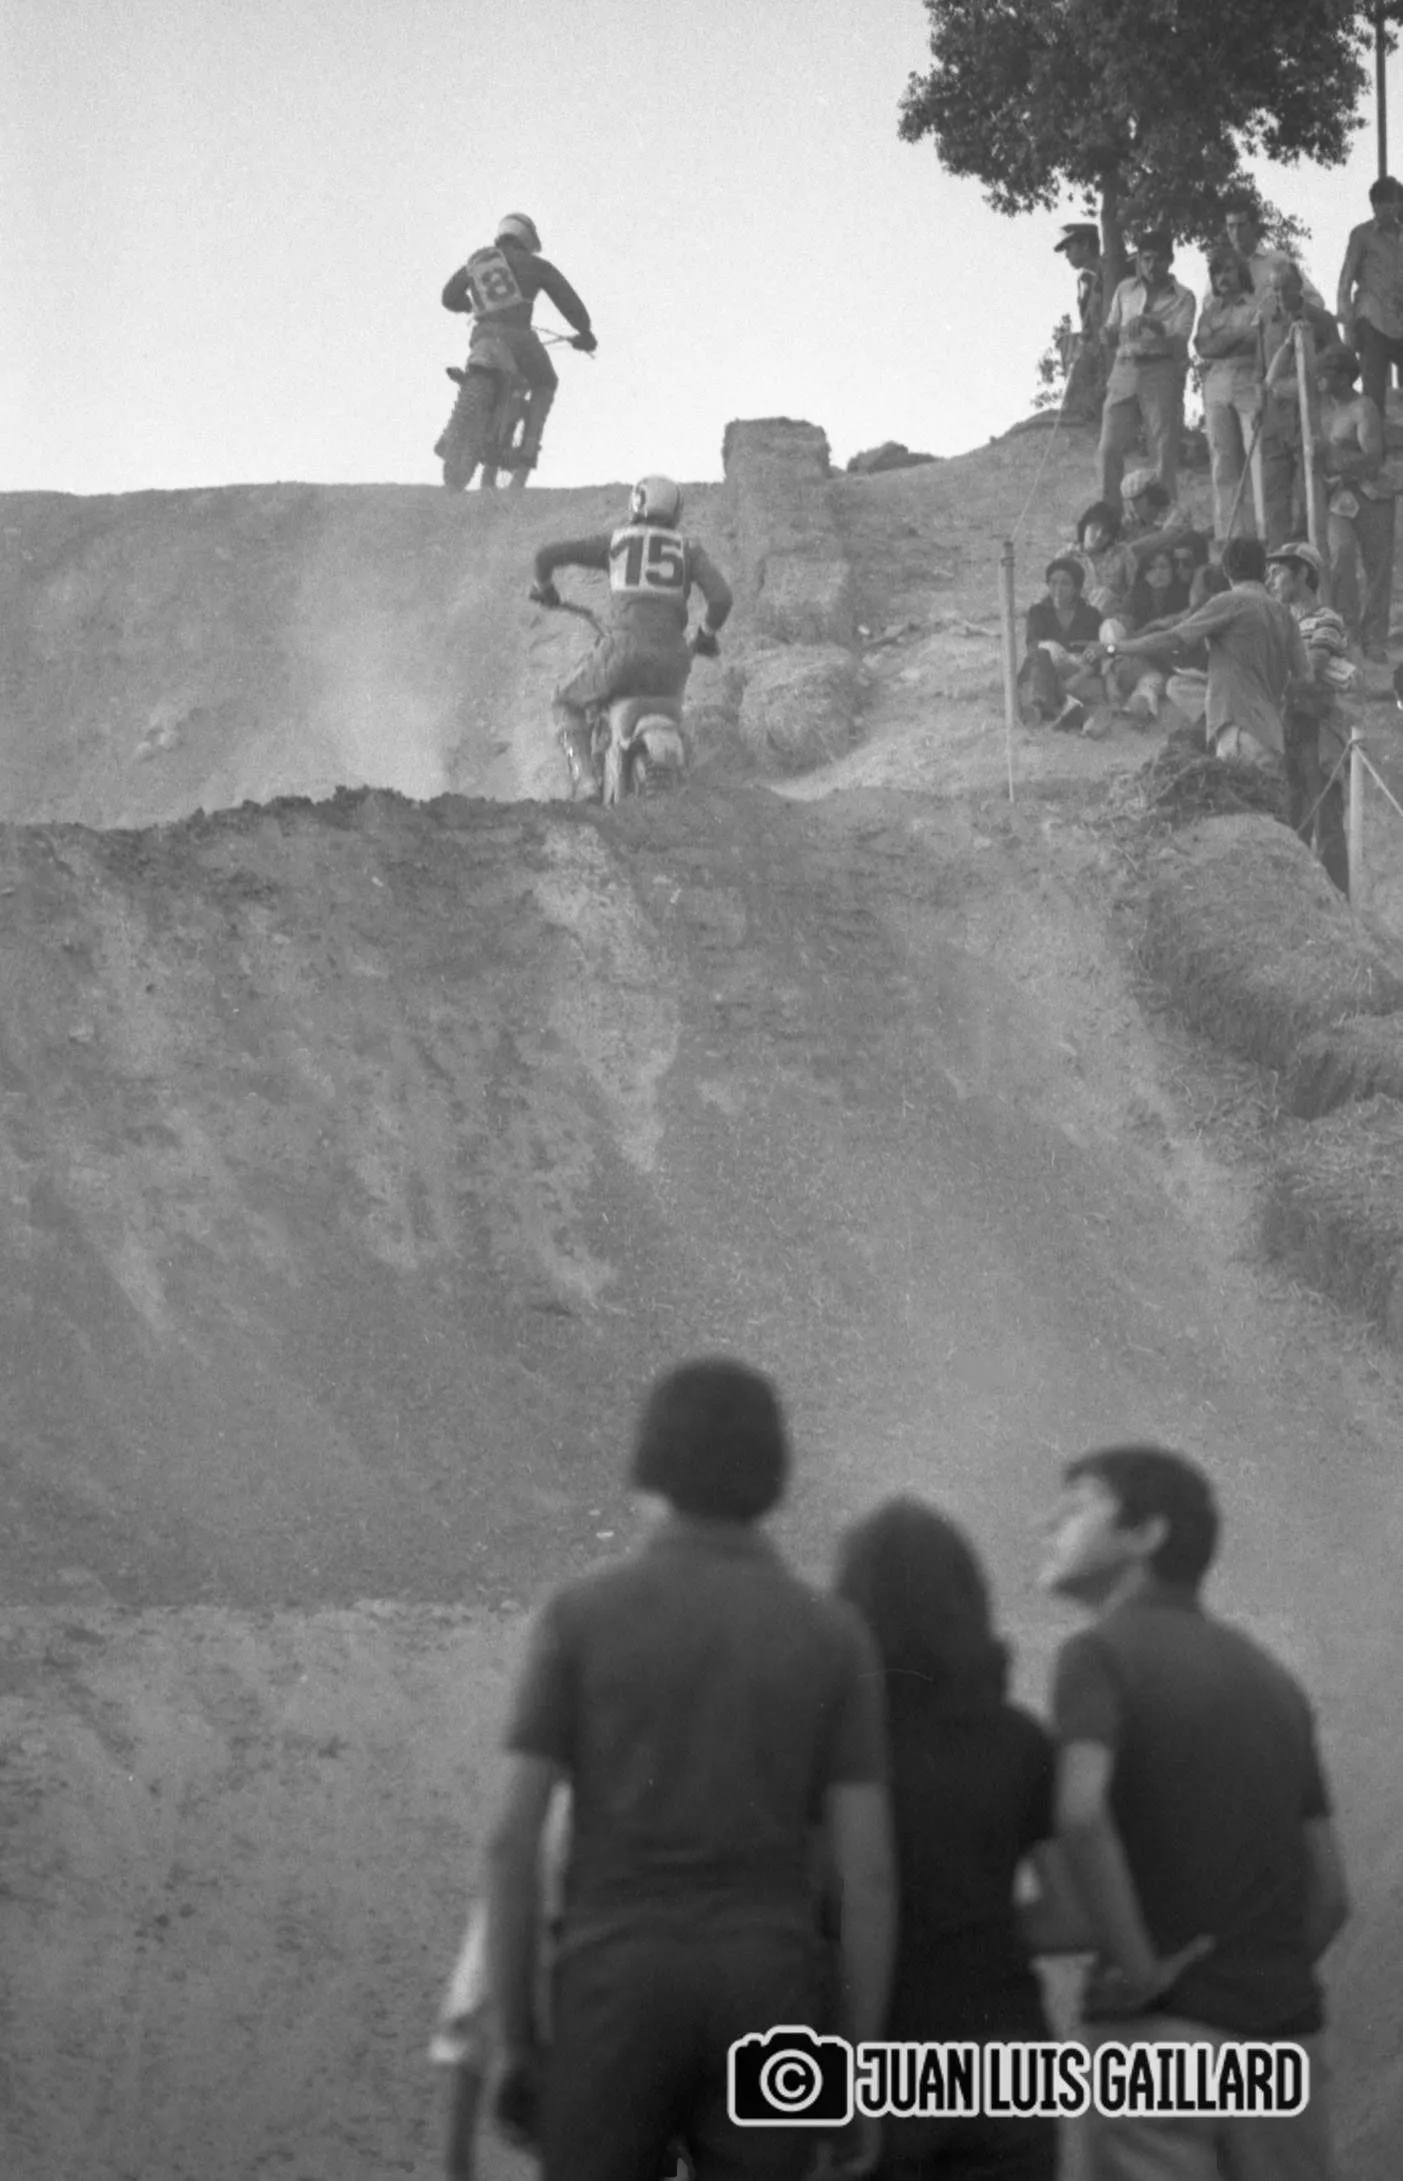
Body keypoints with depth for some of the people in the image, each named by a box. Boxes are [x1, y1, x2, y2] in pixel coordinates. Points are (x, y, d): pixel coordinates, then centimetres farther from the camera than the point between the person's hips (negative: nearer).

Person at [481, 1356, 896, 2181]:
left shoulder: (582, 1614, 0)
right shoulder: (833, 1633, 3)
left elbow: (513, 1839, -4)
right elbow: (867, 1869, -1)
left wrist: (516, 2044, 3)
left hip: (616, 1993, -1)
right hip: (764, 2001, 1)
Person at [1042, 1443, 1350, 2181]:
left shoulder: (1100, 1655, -3)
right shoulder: (1270, 1677, 17)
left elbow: (1082, 1813, -22)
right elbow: (1331, 1892, 15)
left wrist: (1138, 1966, -14)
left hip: (1163, 2030, -6)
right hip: (1283, 2024, 6)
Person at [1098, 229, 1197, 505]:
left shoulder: (1182, 297, 6)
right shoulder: (1125, 290, 16)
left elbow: (1180, 339, -8)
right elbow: (1110, 335, 20)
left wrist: (1152, 325, -25)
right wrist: (1113, 333, -5)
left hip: (1162, 375, -3)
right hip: (1125, 371, 3)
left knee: (1163, 451, -8)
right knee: (1110, 448, -6)